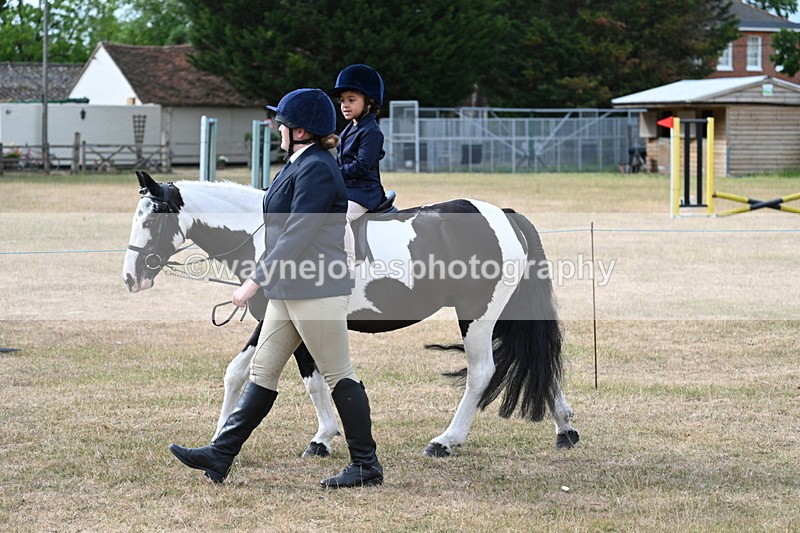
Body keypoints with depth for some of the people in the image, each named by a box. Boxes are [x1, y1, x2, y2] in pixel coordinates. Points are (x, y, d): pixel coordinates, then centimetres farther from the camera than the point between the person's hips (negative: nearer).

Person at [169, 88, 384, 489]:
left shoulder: (316, 170, -17)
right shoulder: (299, 166, 15)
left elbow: (297, 236, -24)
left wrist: (256, 280, -24)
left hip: (316, 291, -11)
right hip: (289, 290, 11)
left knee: (338, 375, -2)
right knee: (262, 373, 9)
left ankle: (366, 466, 5)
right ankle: (221, 455, 9)